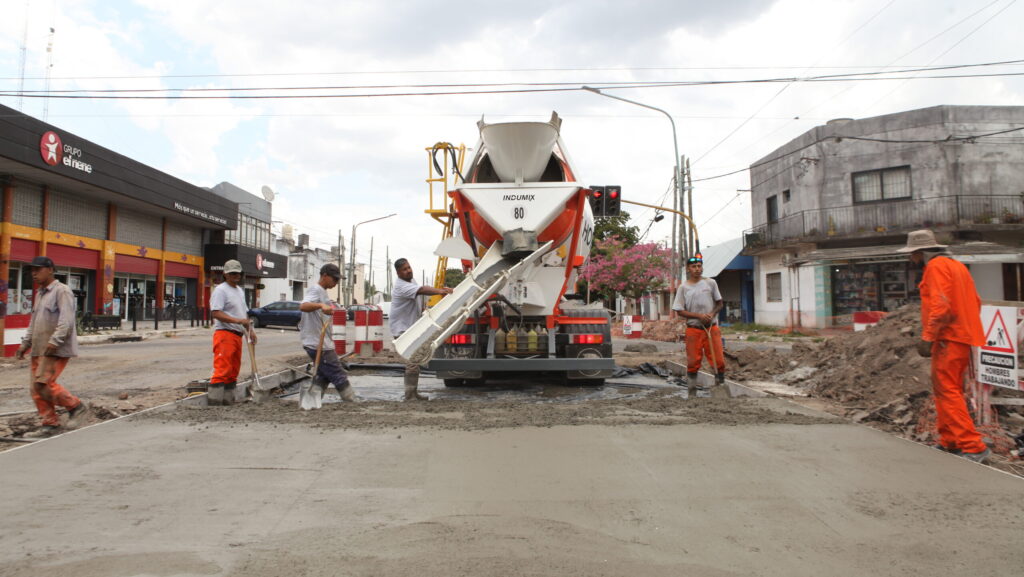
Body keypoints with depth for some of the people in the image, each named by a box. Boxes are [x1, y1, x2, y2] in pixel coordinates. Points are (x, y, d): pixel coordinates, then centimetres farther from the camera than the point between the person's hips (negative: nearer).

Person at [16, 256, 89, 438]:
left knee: (43, 384, -16)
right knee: (37, 389, 5)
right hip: (40, 349, 9)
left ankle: (76, 406, 0)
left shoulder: (62, 291, -9)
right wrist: (25, 344, 18)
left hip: (56, 349, -9)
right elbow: (33, 323, 26)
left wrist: (54, 341, -26)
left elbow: (67, 320, -19)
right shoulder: (39, 294, 20)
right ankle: (50, 424, 12)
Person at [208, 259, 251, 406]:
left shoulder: (240, 291, 21)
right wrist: (237, 320, -26)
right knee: (222, 369, -14)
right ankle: (214, 400, -13)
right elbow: (216, 313, -18)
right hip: (225, 334, -9)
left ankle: (228, 400, 19)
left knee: (233, 370, 12)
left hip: (237, 335, 9)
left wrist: (250, 330, 16)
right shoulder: (221, 290, -7)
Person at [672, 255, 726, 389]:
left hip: (712, 327, 2)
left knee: (719, 360, -3)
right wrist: (699, 316, -16)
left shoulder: (711, 283, 5)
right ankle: (692, 387, 12)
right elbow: (680, 311, -3)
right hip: (693, 329, -1)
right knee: (693, 361, 0)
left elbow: (719, 303, 12)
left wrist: (712, 314, -10)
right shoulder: (683, 287, -1)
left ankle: (721, 385, 10)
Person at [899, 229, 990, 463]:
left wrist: (927, 338, -20)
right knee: (947, 391, 13)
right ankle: (950, 443, 17)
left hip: (948, 339, -10)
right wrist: (967, 328, 23)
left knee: (947, 392, -9)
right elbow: (975, 302, 21)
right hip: (964, 337, 10)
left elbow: (941, 305, -20)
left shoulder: (936, 266, -9)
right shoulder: (957, 265, 21)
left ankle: (973, 446, -11)